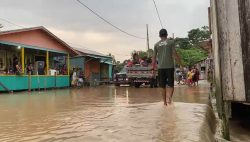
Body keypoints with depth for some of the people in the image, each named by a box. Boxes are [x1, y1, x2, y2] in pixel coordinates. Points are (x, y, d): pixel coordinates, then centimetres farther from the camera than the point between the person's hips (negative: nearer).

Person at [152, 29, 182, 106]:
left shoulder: (156, 44, 10)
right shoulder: (171, 42, 3)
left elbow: (154, 57, 8)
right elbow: (175, 54, -4)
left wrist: (153, 68, 15)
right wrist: (181, 64, 1)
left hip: (160, 67, 2)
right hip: (170, 66, -2)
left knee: (163, 86, 10)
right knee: (170, 84, 2)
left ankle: (165, 101, 16)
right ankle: (169, 97, -22)